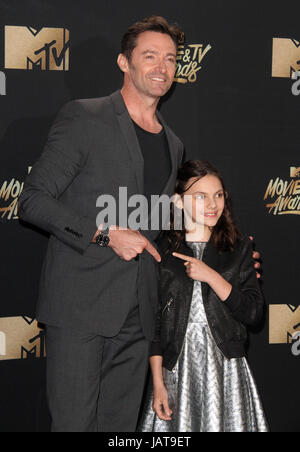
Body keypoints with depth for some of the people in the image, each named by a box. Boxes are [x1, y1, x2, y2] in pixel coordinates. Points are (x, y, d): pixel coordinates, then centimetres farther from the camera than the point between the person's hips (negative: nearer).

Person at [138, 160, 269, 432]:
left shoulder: (238, 248, 3)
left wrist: (210, 276, -14)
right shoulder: (161, 250, -1)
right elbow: (153, 321, 0)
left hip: (225, 367, 1)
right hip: (176, 368, -1)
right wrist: (158, 383, -4)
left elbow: (255, 313, -4)